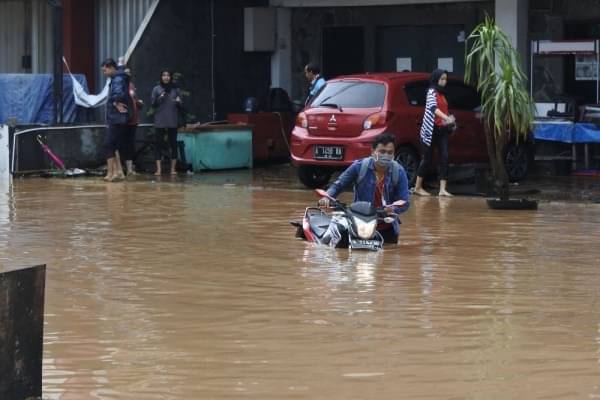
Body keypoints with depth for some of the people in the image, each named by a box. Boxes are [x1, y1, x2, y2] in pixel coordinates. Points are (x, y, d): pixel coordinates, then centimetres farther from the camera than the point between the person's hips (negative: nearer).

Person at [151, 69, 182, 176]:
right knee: (159, 144, -4)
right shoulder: (156, 89, 5)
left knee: (173, 144, 0)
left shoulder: (175, 89, 8)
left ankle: (173, 169, 5)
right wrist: (160, 98, -15)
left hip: (172, 122, 1)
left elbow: (181, 105, 10)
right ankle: (158, 169, -4)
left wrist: (179, 101, -12)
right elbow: (153, 104, 2)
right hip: (160, 122, -1)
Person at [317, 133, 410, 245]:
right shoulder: (359, 166, -10)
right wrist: (327, 197, -21)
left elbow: (404, 202, -10)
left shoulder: (399, 172, -9)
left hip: (387, 228, 2)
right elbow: (339, 184, -1)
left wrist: (393, 209, -32)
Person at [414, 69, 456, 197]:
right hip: (431, 130, -7)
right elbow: (433, 108, -27)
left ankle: (443, 189, -10)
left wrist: (450, 120, 3)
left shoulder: (441, 94, 15)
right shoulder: (432, 92, -9)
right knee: (427, 158, 0)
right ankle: (418, 187, 12)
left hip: (442, 130, 7)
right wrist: (447, 118, -41)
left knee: (444, 157, -6)